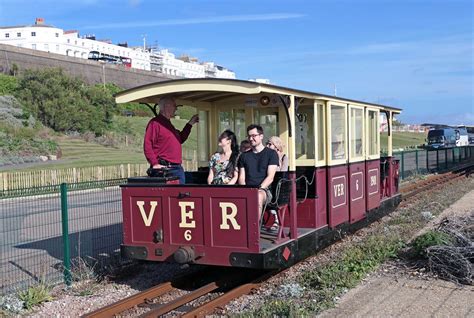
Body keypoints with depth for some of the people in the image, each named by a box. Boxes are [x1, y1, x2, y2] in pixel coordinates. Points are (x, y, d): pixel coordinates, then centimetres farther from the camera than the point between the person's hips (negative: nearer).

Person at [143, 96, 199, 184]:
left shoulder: (169, 124, 22)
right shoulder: (155, 123, -8)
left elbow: (180, 139, 32)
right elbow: (147, 145, -15)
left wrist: (190, 123, 31)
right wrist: (155, 164, -21)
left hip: (178, 168, 9)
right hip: (164, 169, -9)